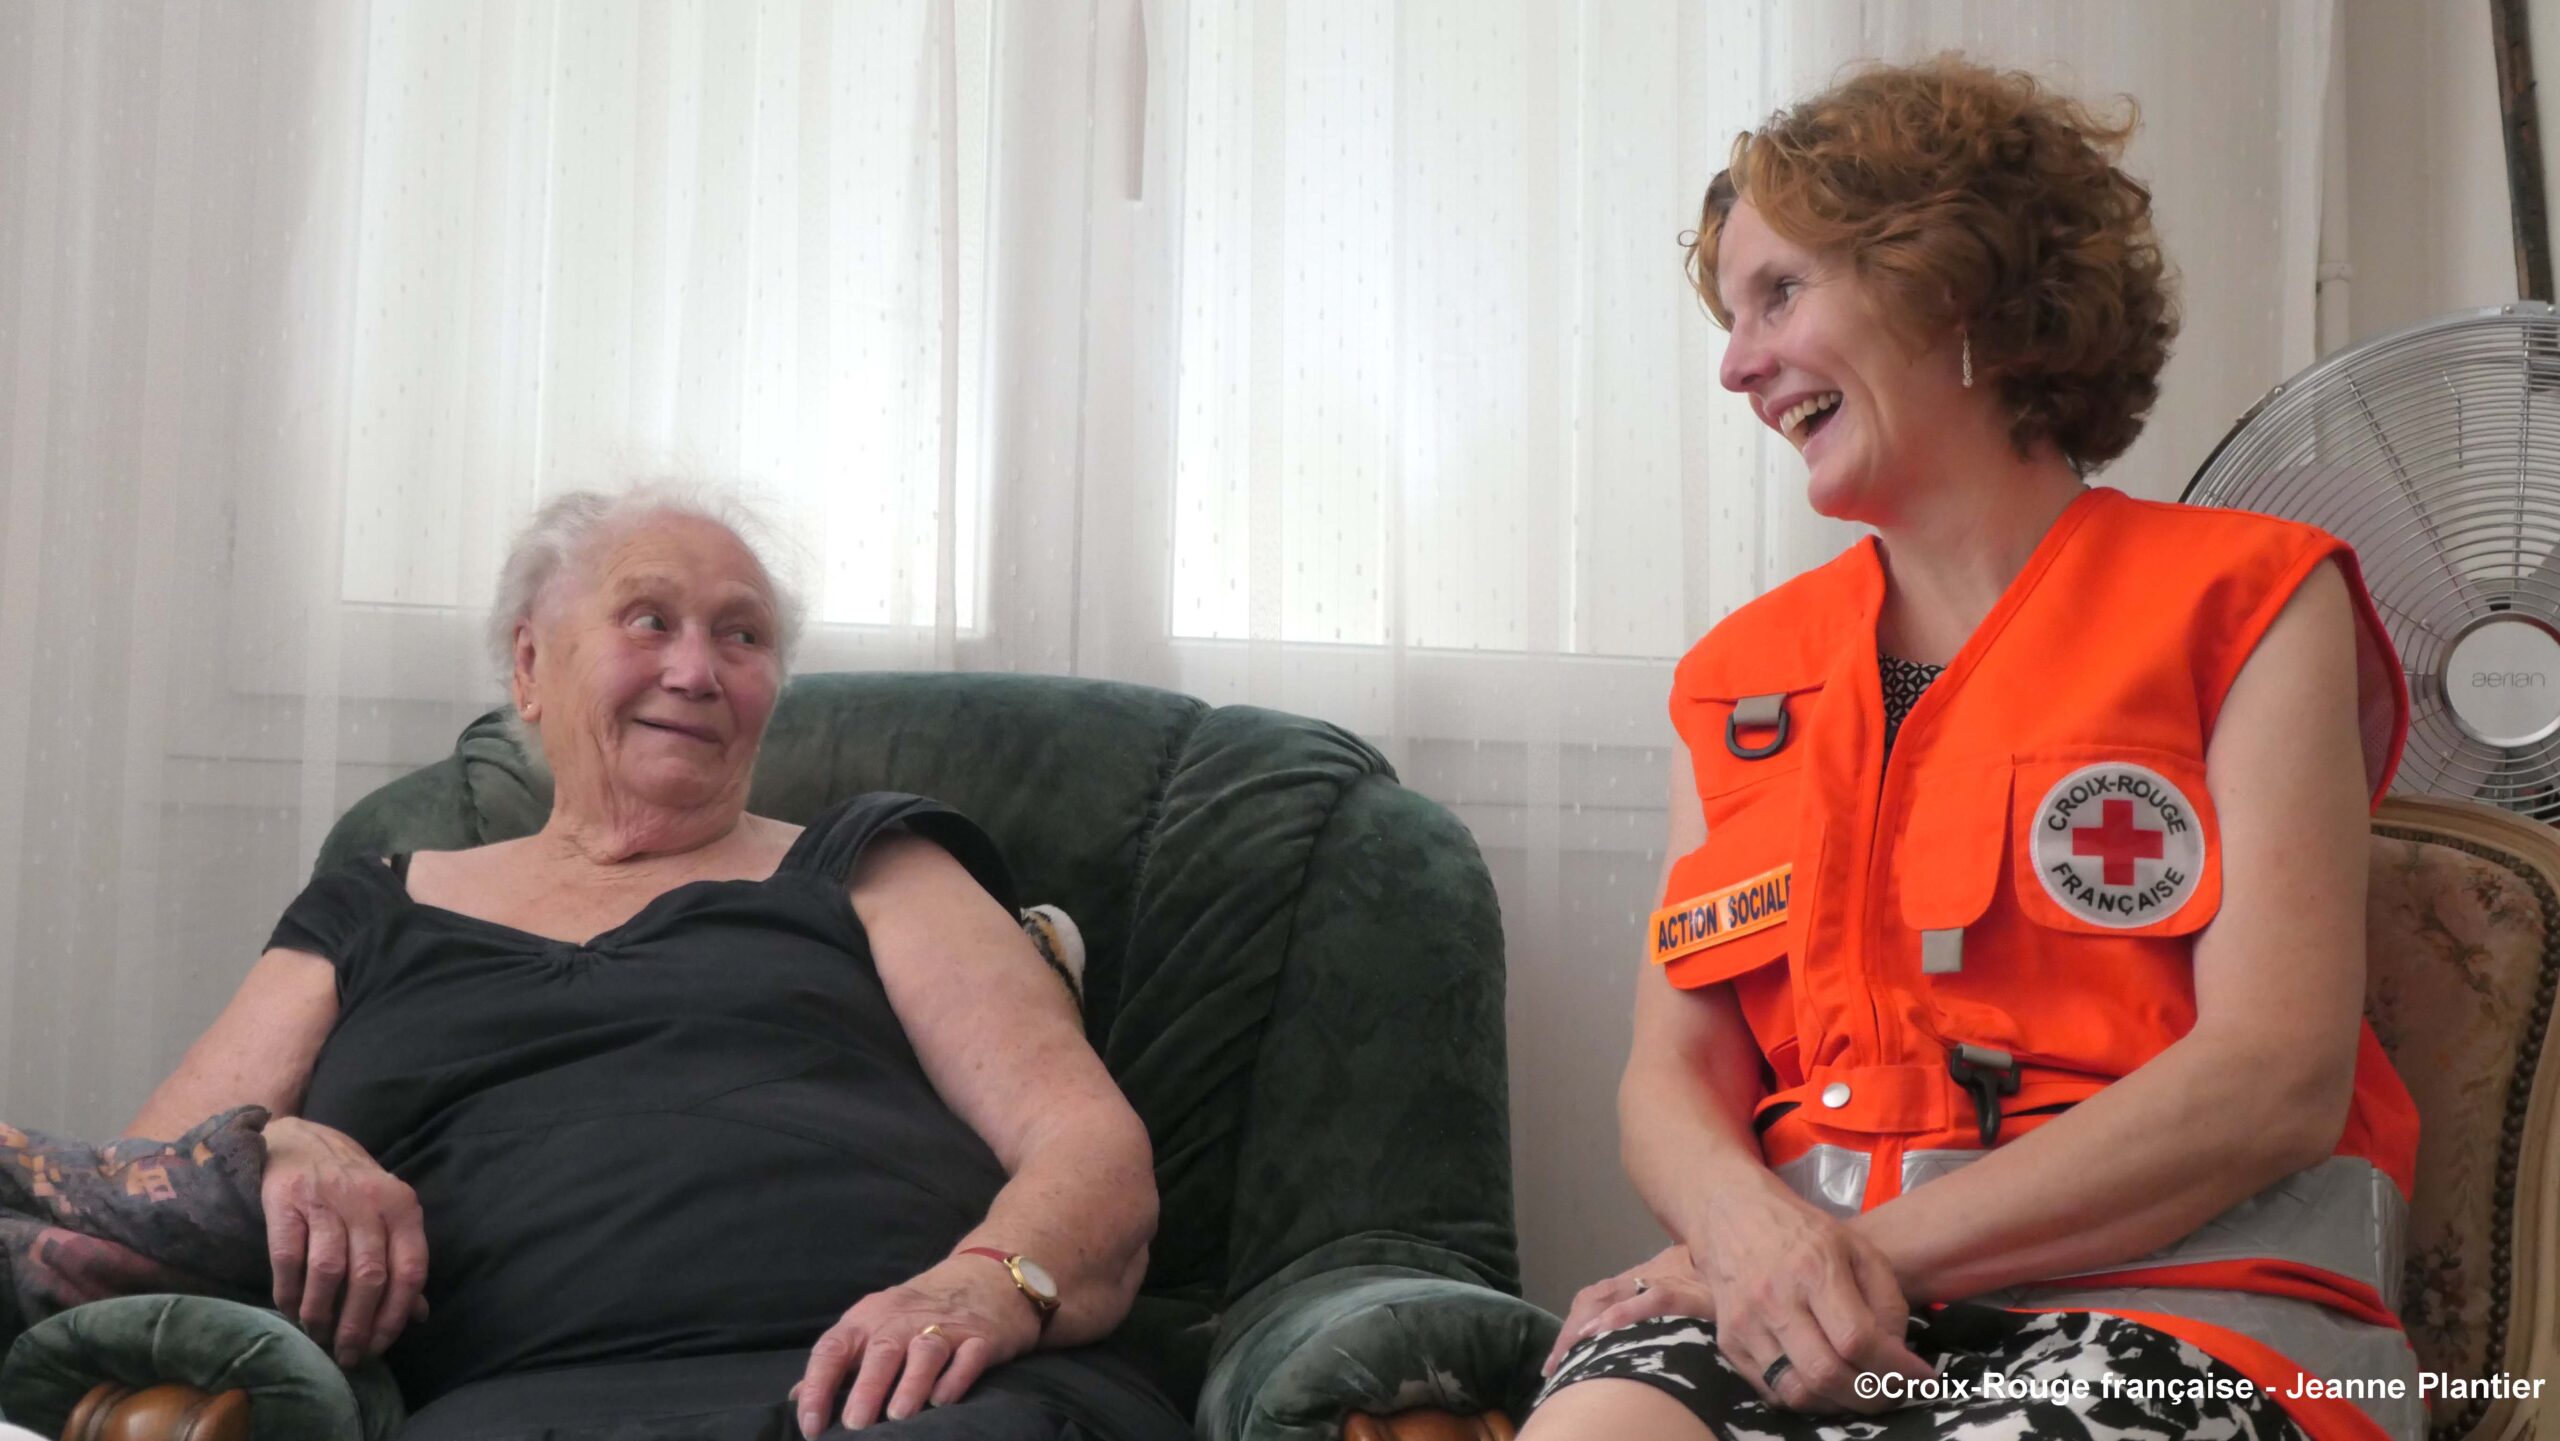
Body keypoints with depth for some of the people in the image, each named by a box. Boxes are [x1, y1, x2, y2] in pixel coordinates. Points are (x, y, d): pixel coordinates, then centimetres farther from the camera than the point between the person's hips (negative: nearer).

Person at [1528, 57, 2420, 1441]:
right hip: (1806, 1302, 3)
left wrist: (1877, 1247, -14)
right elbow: (1671, 1078, 11)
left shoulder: (2244, 601, 4)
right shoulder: (1737, 676, 18)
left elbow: (2277, 1082, -6)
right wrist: (1758, 1232, -14)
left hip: (2164, 1294, -3)